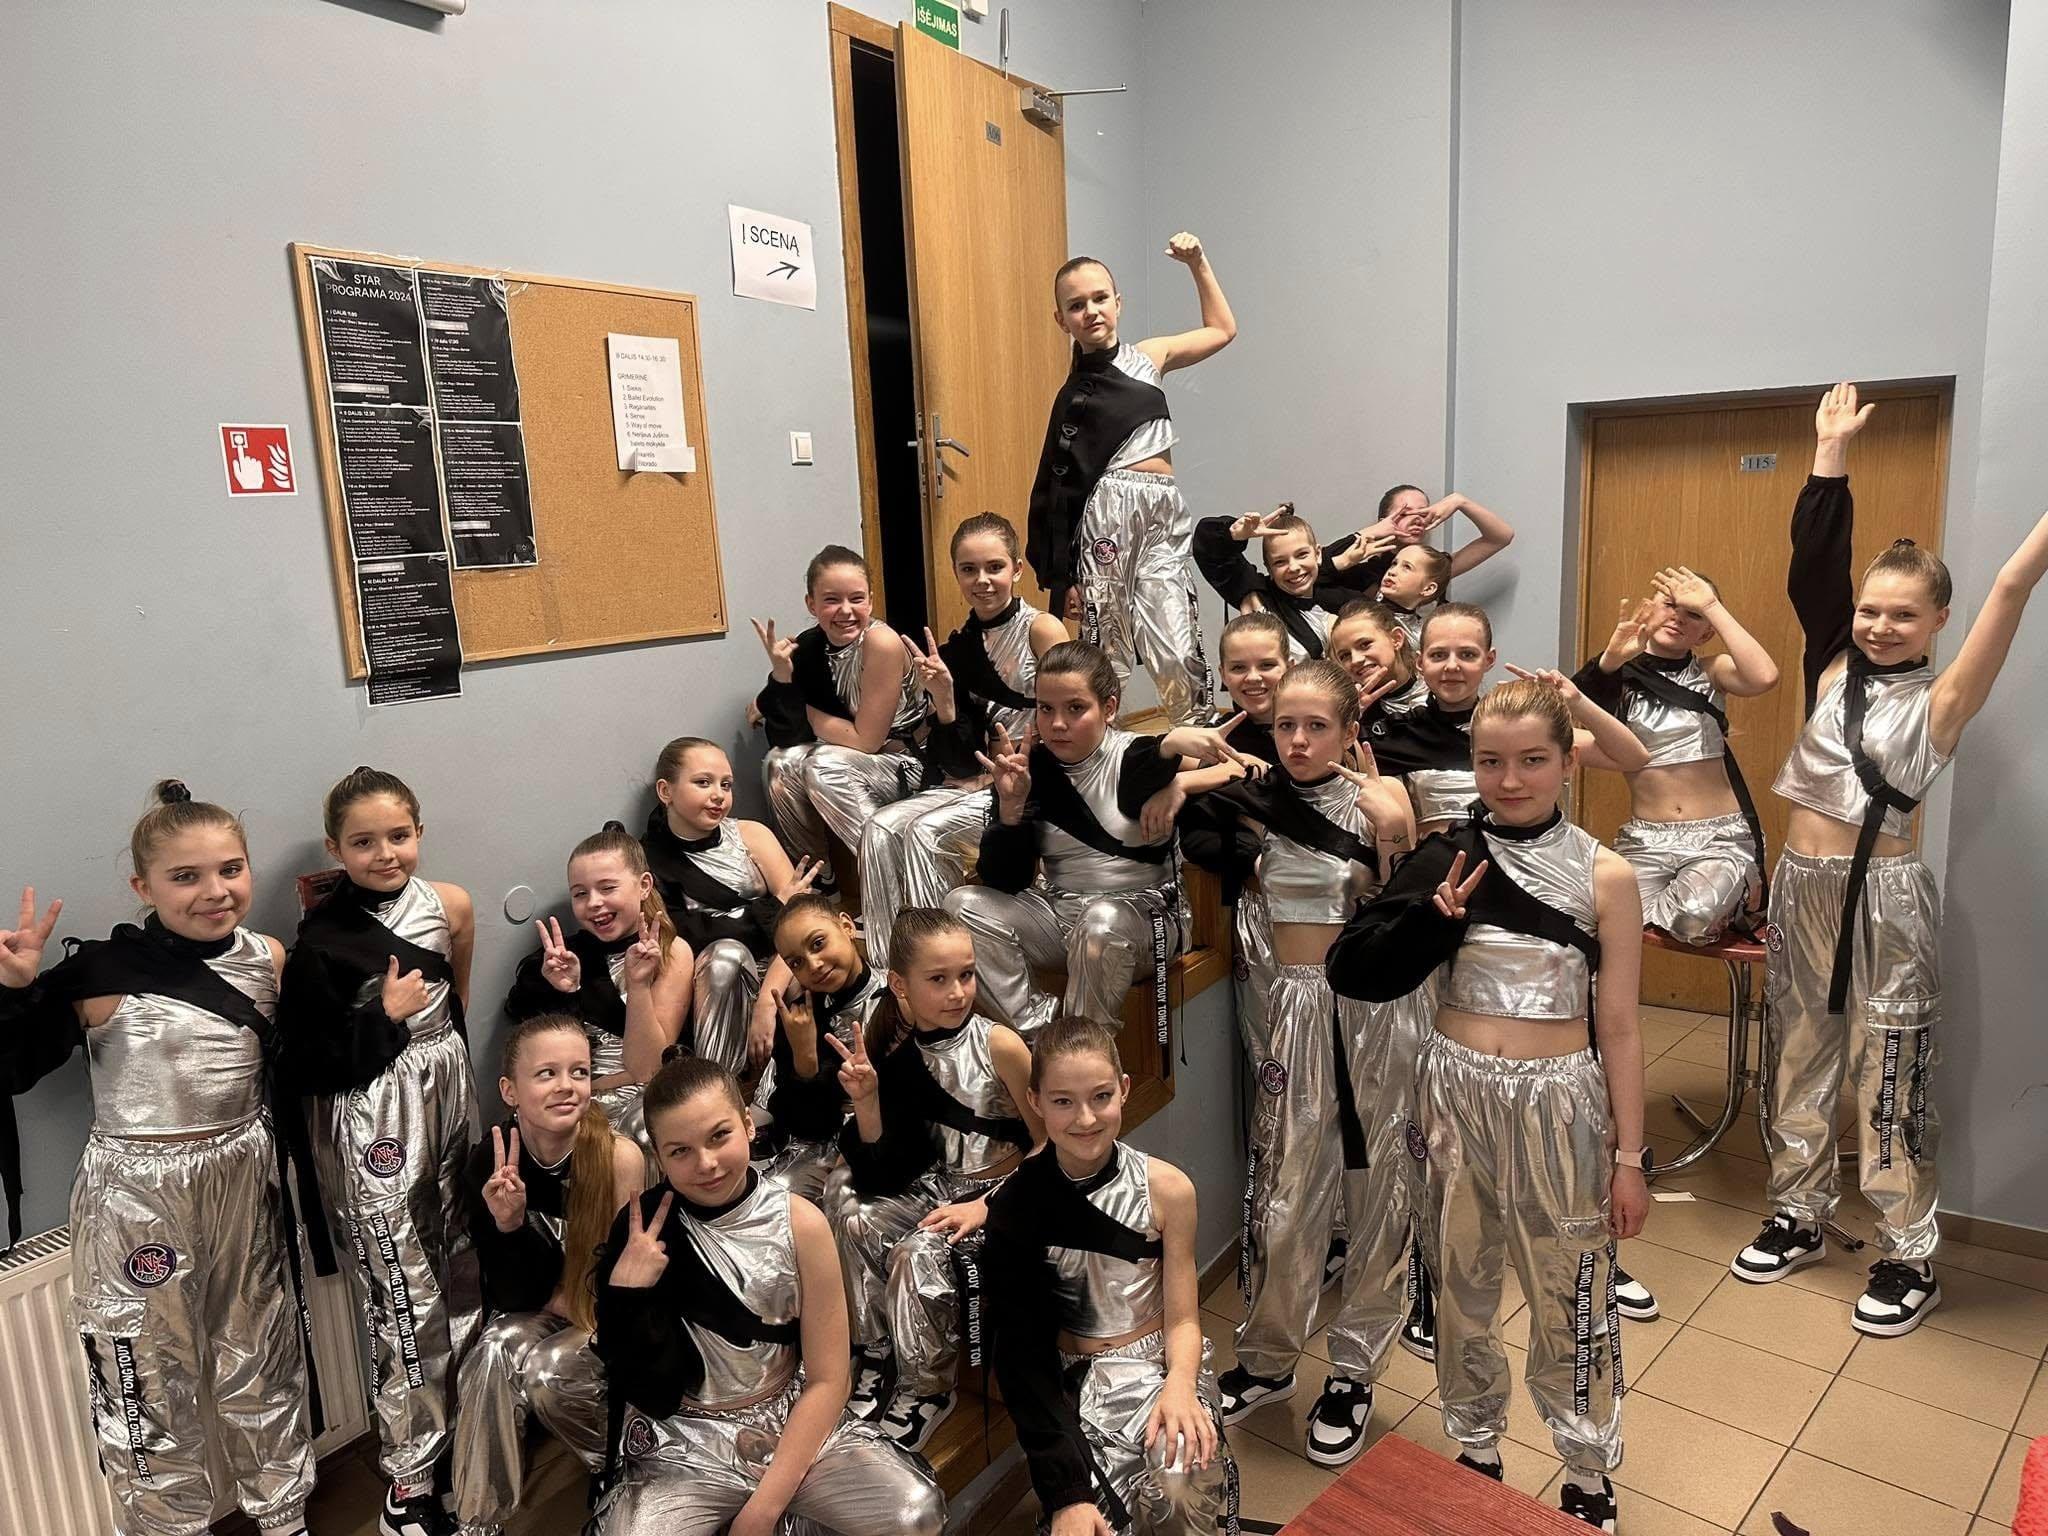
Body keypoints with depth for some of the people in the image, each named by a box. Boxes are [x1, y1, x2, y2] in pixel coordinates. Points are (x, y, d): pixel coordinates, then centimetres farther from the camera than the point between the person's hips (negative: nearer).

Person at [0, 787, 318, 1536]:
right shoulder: (101, 974, -16)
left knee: (260, 1361, 20)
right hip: (138, 1198, -4)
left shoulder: (269, 960, -4)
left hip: (245, 1186, 4)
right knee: (152, 1380, 12)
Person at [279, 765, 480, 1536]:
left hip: (450, 1094, 5)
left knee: (465, 1271, 16)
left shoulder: (445, 904, -1)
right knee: (405, 1299, 4)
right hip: (374, 1121, -5)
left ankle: (464, 1427, 36)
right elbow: (304, 1068, -16)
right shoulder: (321, 941, -15)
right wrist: (385, 1020, -17)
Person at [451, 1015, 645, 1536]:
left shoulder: (621, 1157, -23)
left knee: (546, 1373, -28)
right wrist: (508, 1224, -30)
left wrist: (558, 1303, -5)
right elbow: (512, 1299, -14)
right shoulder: (486, 1165, -15)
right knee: (497, 1350, -28)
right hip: (533, 1323, 2)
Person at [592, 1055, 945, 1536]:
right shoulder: (646, 1227, -10)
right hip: (682, 1447, 0)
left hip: (794, 1427, 0)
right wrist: (627, 1292, -22)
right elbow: (639, 1382, -7)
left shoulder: (799, 1223, -12)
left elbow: (828, 1380, -9)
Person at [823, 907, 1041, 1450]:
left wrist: (988, 1205, -18)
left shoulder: (999, 1045, -18)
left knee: (919, 1252, -28)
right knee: (850, 1199, -18)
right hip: (940, 1185, 5)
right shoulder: (899, 1050, -4)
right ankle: (874, 1350, -1)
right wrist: (865, 1096, -16)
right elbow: (876, 1159, 0)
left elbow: (1047, 1145, -12)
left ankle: (927, 1391, -3)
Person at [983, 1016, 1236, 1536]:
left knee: (1183, 1481, -30)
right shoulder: (1015, 1204, -11)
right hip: (1070, 1379, 0)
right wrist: (1066, 1489, -21)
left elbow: (1182, 1319, -2)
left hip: (1159, 1363, 1)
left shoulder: (1167, 1189, -9)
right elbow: (1022, 1352, -11)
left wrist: (1179, 1385, -26)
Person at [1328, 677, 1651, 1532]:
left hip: (1557, 1103, -1)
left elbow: (1618, 1029, -3)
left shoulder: (1605, 876, -7)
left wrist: (1629, 1157, -2)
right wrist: (1433, 912, -24)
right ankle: (1475, 1451, 40)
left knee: (1570, 1296, 11)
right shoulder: (1446, 860, -4)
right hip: (1456, 1092, 2)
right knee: (1462, 1284, 17)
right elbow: (1353, 971, -11)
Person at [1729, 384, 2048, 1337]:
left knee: (1889, 1076, 4)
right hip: (1802, 888, 5)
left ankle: (1910, 1260, 20)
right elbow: (1813, 563, 0)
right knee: (1799, 1055, 15)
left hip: (1884, 898, -4)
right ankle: (1797, 1219, 31)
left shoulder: (1940, 700, -5)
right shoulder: (1832, 670, 5)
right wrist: (1831, 455, -2)